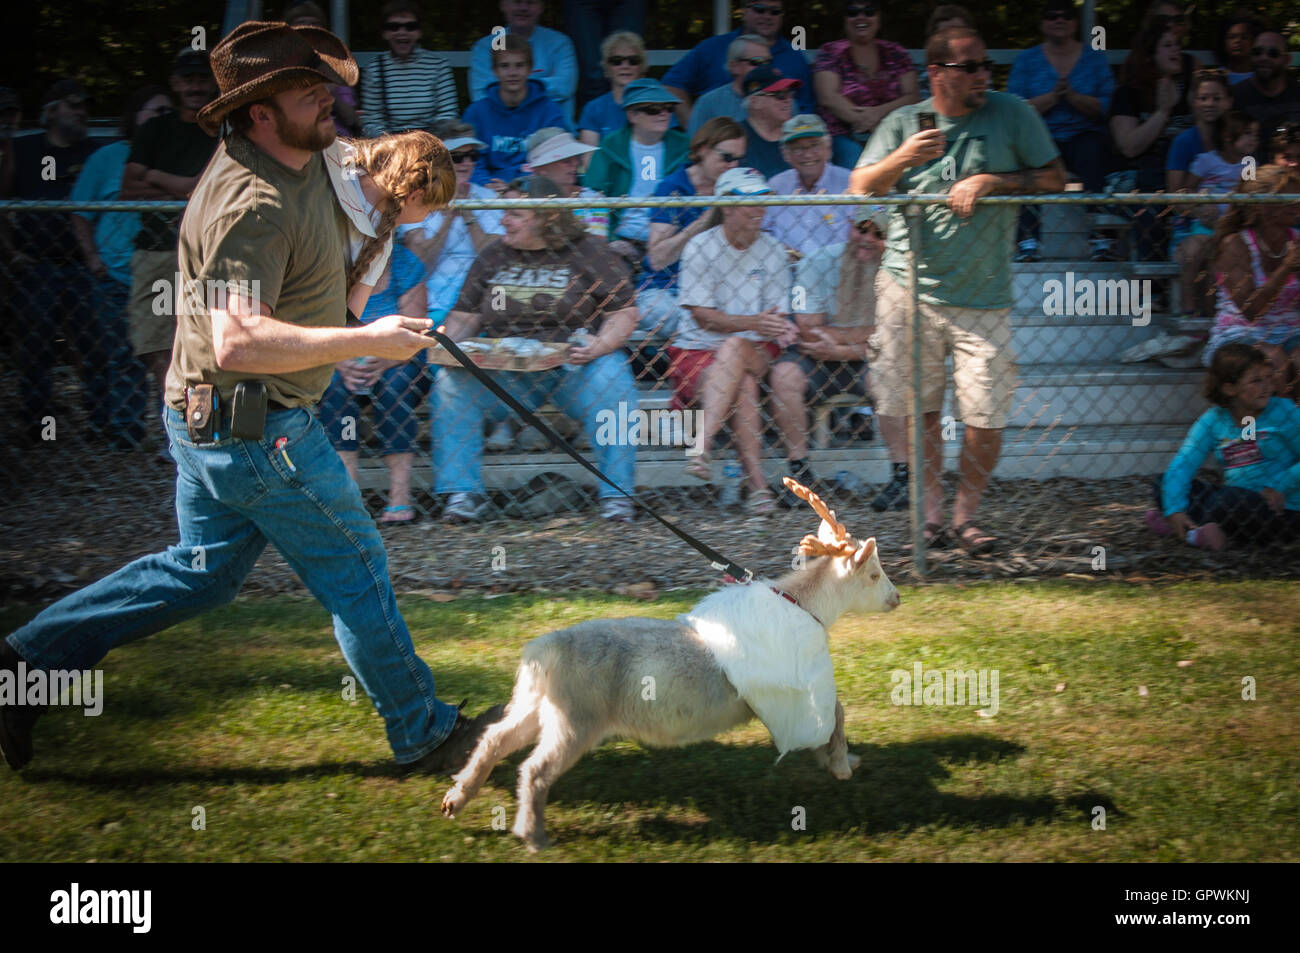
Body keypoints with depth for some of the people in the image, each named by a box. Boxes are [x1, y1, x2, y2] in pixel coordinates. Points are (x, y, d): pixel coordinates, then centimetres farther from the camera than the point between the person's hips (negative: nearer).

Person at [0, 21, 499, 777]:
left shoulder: (300, 158, 4)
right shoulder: (254, 204, -26)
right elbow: (237, 342, -35)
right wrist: (365, 341, -31)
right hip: (257, 430, -10)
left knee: (202, 572, 20)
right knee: (355, 573, 4)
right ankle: (424, 734, 19)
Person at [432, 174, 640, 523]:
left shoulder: (589, 253, 1)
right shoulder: (494, 256, 12)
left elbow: (624, 312, -2)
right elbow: (465, 315, 14)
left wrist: (600, 345, -21)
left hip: (573, 367, -3)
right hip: (505, 373, 3)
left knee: (612, 383, -34)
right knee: (450, 383, -23)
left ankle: (616, 495, -22)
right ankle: (462, 494, -15)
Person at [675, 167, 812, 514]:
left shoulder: (772, 251, 9)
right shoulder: (700, 247, -2)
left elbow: (778, 314, 6)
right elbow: (702, 316, -10)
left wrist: (781, 329, -21)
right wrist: (753, 323, -26)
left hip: (757, 350, 2)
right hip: (697, 351, -2)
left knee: (733, 347, -34)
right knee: (743, 386, -33)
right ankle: (757, 486, -38)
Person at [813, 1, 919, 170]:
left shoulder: (895, 53, 15)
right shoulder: (830, 53, 9)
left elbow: (912, 97, 6)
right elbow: (828, 97, -4)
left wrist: (879, 112, -13)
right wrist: (861, 119, -17)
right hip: (844, 136, -2)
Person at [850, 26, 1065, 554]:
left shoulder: (1013, 114, 3)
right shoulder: (903, 123, 6)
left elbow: (1054, 178, 2)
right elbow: (859, 189, 3)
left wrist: (992, 181, -11)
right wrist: (900, 160, -15)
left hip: (983, 294, -1)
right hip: (909, 287, 1)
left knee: (986, 416, -4)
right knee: (918, 408, 3)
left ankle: (966, 515, 13)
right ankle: (931, 511, 17)